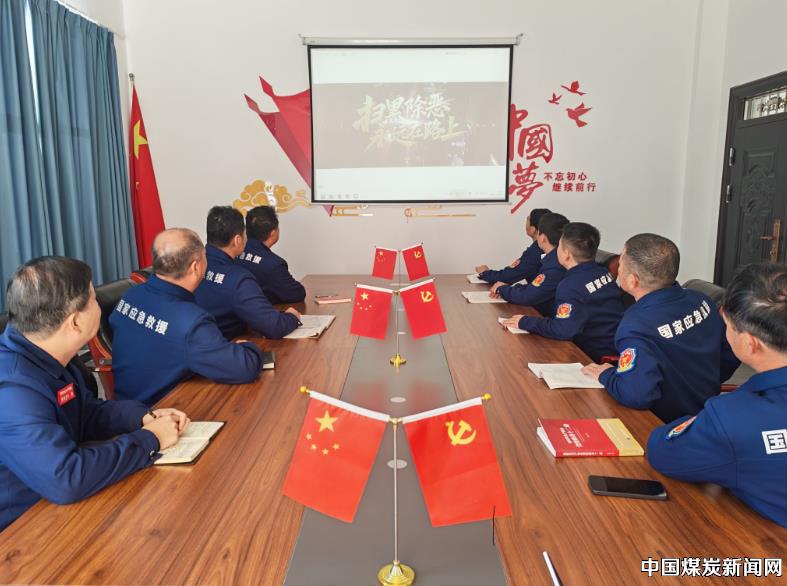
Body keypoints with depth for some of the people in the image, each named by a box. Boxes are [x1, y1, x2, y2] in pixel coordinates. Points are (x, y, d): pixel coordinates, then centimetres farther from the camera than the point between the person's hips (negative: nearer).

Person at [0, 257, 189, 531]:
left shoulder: (51, 357, 0)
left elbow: (88, 412, 13)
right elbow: (66, 480, -37)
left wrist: (144, 417, -5)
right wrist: (149, 439, -24)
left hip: (57, 505, 8)